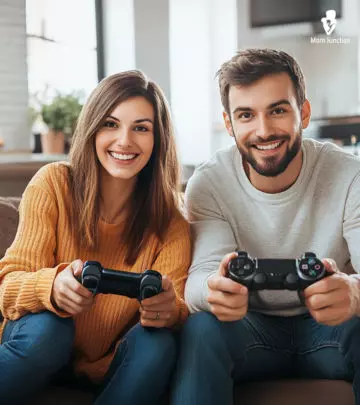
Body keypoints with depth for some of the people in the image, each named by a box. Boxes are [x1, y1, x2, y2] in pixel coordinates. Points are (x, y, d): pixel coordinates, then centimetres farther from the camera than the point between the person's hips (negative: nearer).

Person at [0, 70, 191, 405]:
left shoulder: (168, 218, -6)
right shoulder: (53, 184, -11)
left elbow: (178, 304, -15)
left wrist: (168, 308, -41)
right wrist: (53, 286, -40)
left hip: (115, 369, 2)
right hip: (39, 351, -1)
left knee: (157, 343, -28)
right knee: (47, 327, -32)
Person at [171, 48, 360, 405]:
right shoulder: (208, 185, -12)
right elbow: (201, 275, -22)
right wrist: (213, 290, -49)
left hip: (328, 327, 1)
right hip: (250, 327, 0)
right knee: (201, 328, -31)